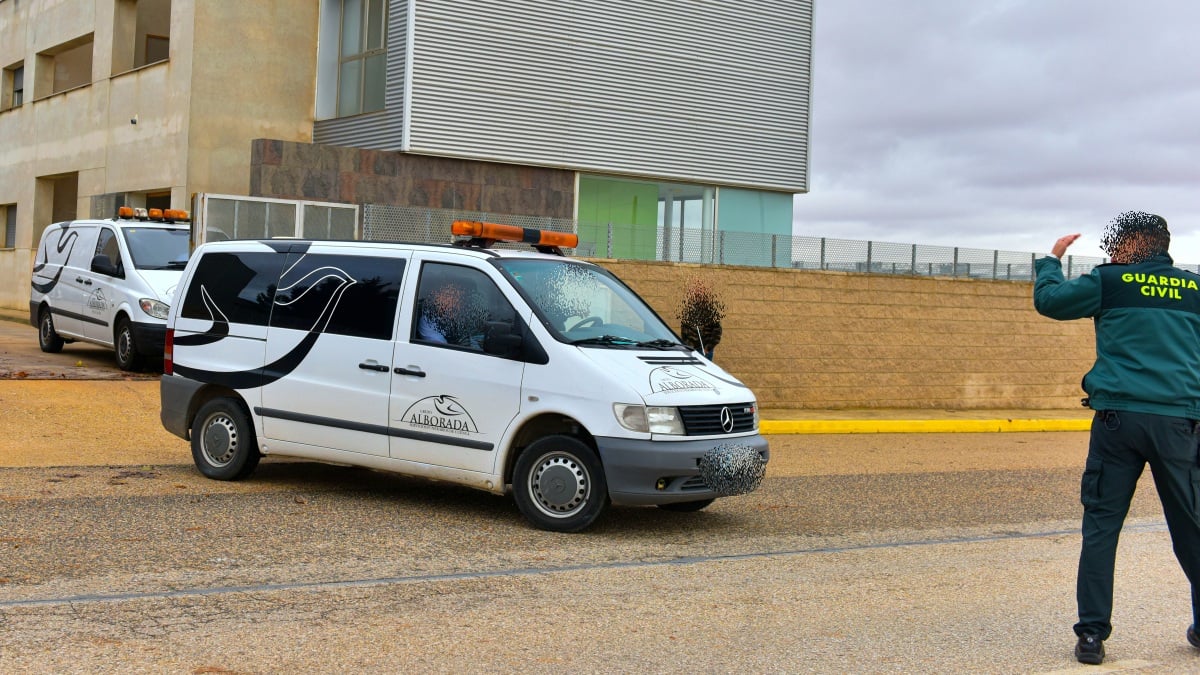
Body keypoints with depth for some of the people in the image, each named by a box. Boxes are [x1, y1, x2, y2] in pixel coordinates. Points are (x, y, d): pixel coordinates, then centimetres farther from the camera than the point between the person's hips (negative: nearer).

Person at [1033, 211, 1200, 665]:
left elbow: (1048, 299, 13)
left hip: (1119, 416, -2)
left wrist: (1052, 260, 29)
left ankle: (1092, 633, -3)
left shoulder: (1110, 282, 3)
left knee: (1101, 526, 1)